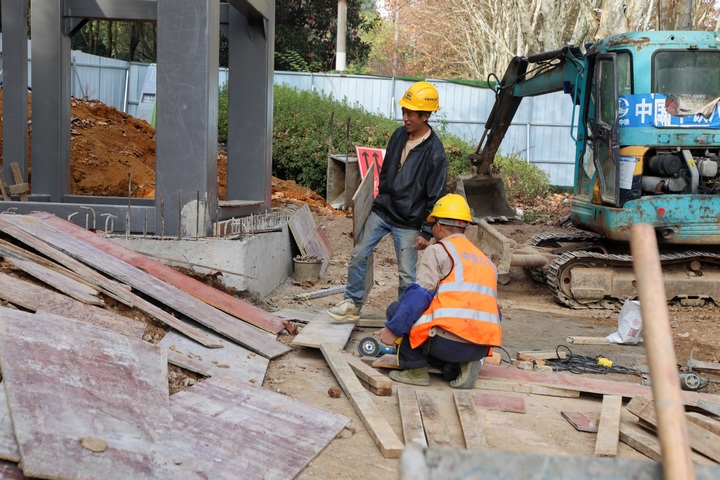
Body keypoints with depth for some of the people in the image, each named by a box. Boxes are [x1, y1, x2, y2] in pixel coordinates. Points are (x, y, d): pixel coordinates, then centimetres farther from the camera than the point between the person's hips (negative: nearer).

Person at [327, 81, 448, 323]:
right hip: (381, 211, 6)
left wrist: (427, 232, -13)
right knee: (358, 256, 5)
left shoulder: (434, 152, -16)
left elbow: (435, 196, -13)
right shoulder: (398, 135, 2)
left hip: (408, 223, -6)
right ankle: (352, 305, 17)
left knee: (406, 275, 2)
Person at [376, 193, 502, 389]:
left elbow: (419, 296, -9)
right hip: (482, 348, 7)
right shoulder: (486, 261, 24)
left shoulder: (438, 250, 3)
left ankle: (416, 370, 6)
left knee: (396, 309, 13)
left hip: (448, 341, -7)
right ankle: (462, 366, 7)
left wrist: (393, 329, -5)